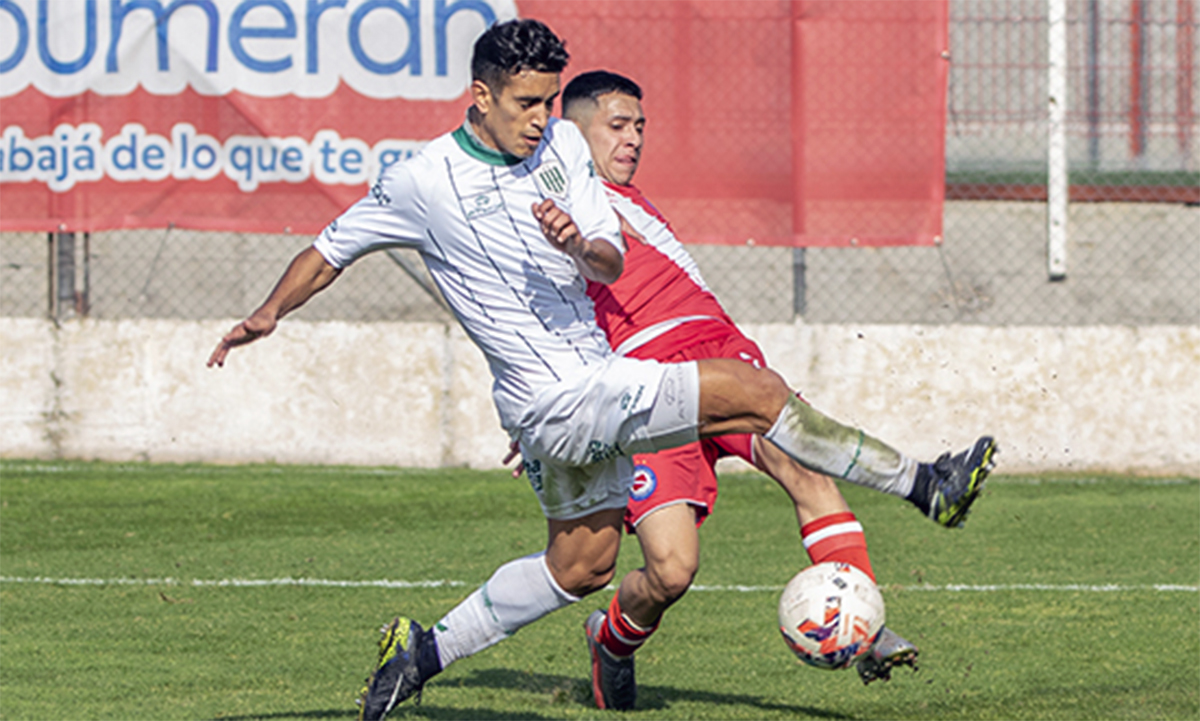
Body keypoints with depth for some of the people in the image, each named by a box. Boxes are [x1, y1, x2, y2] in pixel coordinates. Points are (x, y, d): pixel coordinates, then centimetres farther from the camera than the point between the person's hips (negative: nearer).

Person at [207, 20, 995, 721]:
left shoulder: (561, 144, 5)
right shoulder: (420, 182, -10)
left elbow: (613, 262, 2)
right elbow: (330, 252, 3)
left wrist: (581, 247, -21)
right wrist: (268, 315, -8)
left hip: (591, 380, 8)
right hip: (559, 396, -8)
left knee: (580, 565, 22)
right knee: (757, 389, -13)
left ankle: (425, 650, 28)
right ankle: (920, 480, -1)